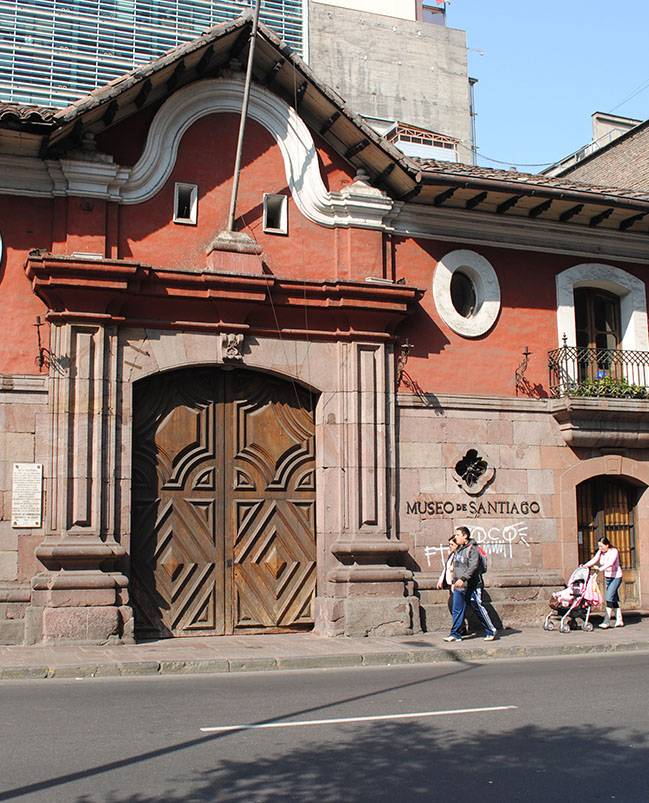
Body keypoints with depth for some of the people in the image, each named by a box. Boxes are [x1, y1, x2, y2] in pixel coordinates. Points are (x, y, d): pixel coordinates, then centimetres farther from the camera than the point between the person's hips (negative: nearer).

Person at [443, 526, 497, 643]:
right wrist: (454, 582, 21)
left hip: (471, 587, -8)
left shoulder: (472, 549, -13)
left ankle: (491, 631, 15)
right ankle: (455, 634, 7)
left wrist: (463, 578, -32)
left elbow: (473, 566, -23)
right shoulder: (458, 549, 14)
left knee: (479, 609, 1)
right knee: (457, 610, 3)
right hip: (459, 587, 8)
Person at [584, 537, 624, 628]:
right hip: (607, 577, 7)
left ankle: (607, 621, -15)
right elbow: (594, 560, -7)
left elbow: (610, 563, -31)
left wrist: (600, 569, -45)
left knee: (609, 597, -15)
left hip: (616, 577, -7)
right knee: (614, 599, 7)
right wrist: (584, 566, -22)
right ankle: (619, 620, 13)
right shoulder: (600, 552, 4)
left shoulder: (614, 551, -16)